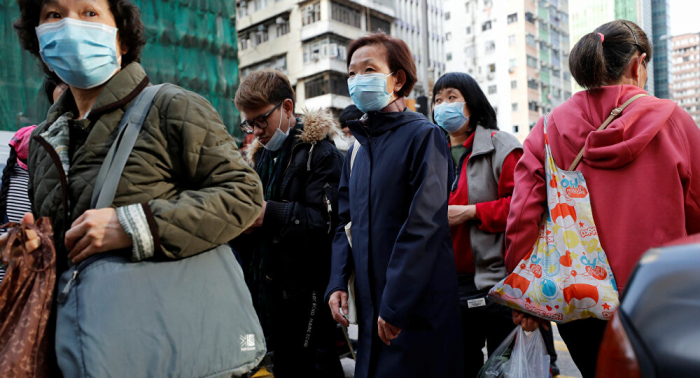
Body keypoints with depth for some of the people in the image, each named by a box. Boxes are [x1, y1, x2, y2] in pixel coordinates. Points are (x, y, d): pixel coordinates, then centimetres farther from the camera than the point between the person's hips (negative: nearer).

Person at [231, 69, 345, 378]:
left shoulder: (319, 152, -10)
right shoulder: (260, 155, 15)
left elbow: (327, 221, -22)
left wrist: (269, 213, -25)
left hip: (306, 292, -8)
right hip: (268, 289, 8)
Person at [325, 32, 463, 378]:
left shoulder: (423, 135, -9)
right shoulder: (359, 147, 13)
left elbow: (425, 224, -17)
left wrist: (396, 305, -19)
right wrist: (338, 282, 2)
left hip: (416, 308, -6)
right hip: (369, 307, 7)